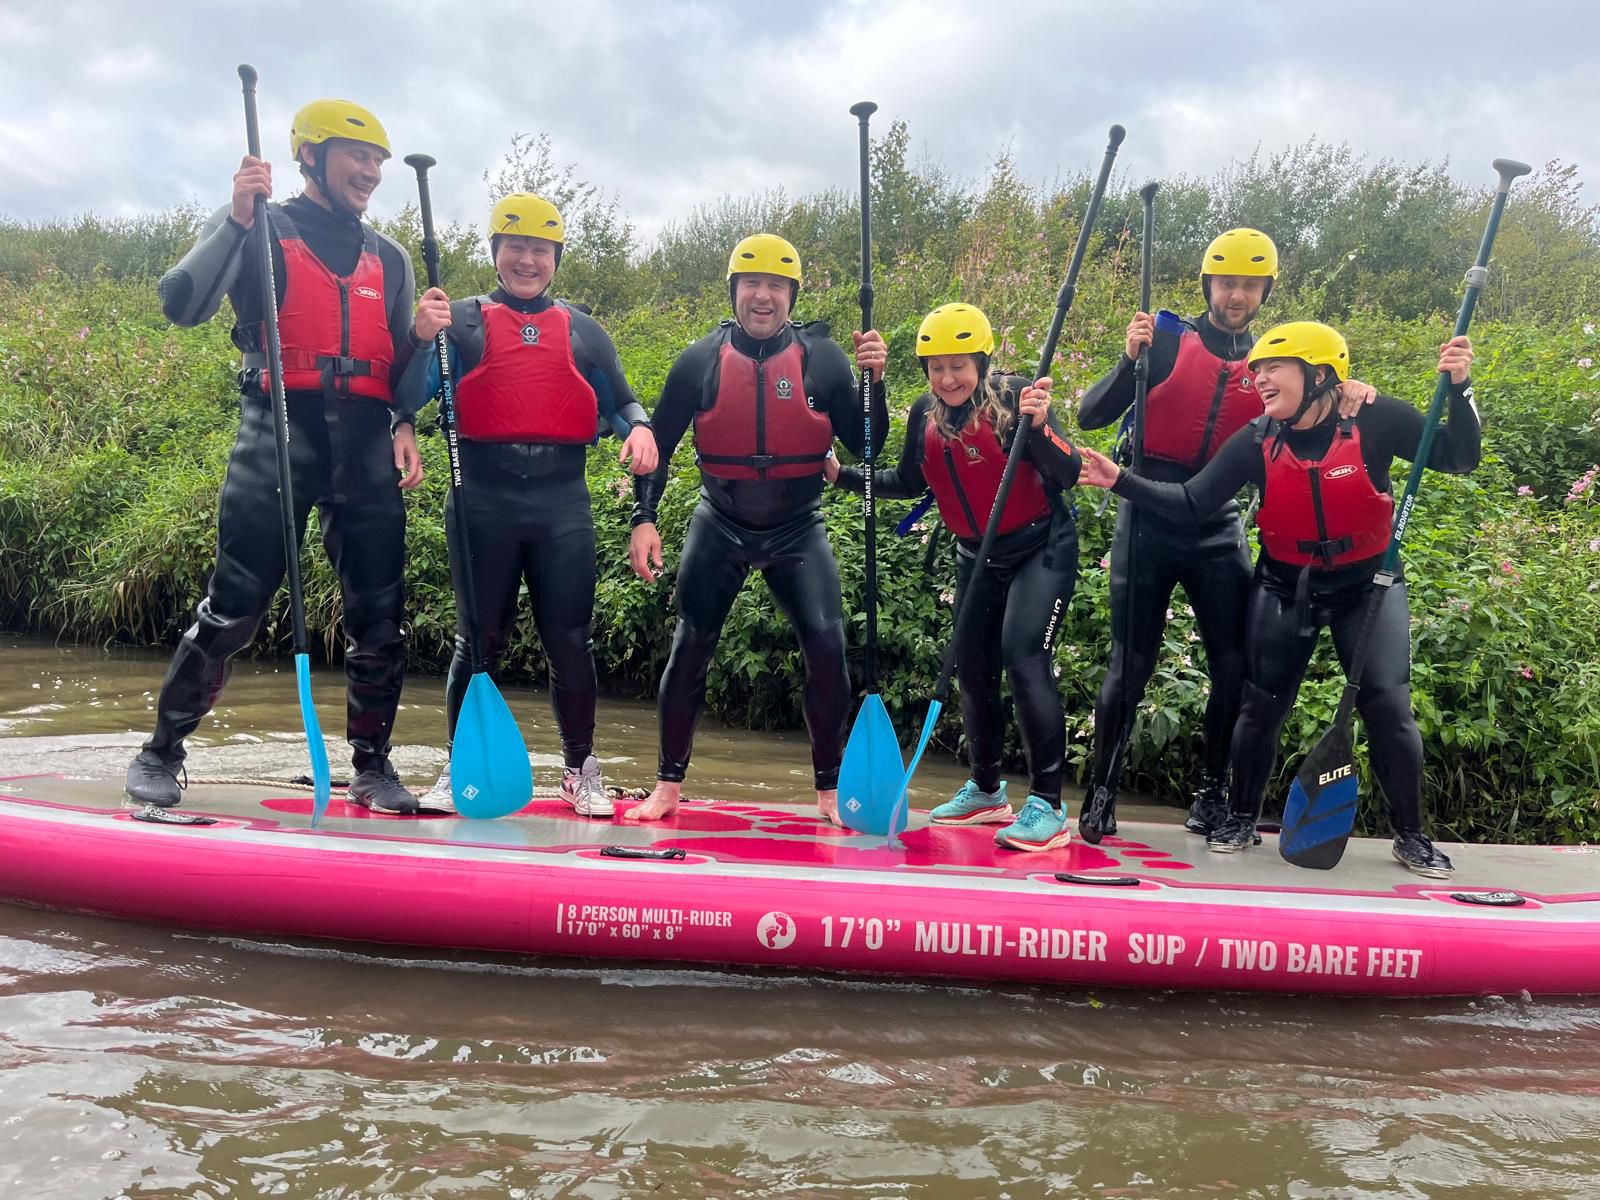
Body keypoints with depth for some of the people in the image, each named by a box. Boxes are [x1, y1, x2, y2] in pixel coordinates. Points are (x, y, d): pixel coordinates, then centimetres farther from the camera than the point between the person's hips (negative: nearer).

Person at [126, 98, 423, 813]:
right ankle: (161, 753, 11)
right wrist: (238, 218, -15)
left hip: (365, 446, 4)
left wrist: (405, 428, 1)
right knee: (233, 606, -7)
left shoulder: (389, 259, 20)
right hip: (278, 435, -4)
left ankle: (372, 766, 16)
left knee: (380, 616, 2)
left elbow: (405, 365, 19)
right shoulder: (256, 230, 6)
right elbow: (182, 306, -9)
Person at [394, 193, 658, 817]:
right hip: (483, 496, -1)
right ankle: (460, 768, 18)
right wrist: (423, 337, -17)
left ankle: (581, 770, 17)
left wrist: (639, 427, -5)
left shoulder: (583, 331, 15)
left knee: (570, 639, 2)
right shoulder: (463, 319, 8)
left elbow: (621, 399, 17)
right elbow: (409, 400, -1)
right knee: (479, 637, 4)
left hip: (563, 498, 2)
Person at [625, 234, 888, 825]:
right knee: (690, 647, -1)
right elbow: (658, 443, 3)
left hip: (799, 529, 0)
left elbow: (865, 446, -4)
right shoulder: (701, 360, -4)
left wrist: (875, 380, -18)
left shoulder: (822, 359, -5)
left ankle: (830, 789, 5)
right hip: (720, 526, 1)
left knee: (827, 645, -12)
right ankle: (668, 784, 16)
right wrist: (644, 518, -6)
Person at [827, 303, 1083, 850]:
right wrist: (842, 475, 2)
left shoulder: (1014, 396, -19)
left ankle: (1047, 807, -13)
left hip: (1042, 549, -6)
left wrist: (1038, 426, -42)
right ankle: (986, 790, 29)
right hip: (977, 558, 7)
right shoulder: (925, 413, -2)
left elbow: (1068, 474, -25)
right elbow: (908, 482, 11)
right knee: (971, 664, 10)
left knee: (1024, 656, -19)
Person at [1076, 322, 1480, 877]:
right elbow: (1191, 503, -15)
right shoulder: (1256, 441, -14)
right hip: (1285, 587, 2)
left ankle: (1411, 835, 14)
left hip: (1368, 585, -1)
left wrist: (1458, 389, -27)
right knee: (1261, 704, 2)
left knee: (1387, 705, -7)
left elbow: (1457, 458, -12)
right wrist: (1121, 480, -26)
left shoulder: (1377, 420, -18)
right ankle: (1242, 819, 23)